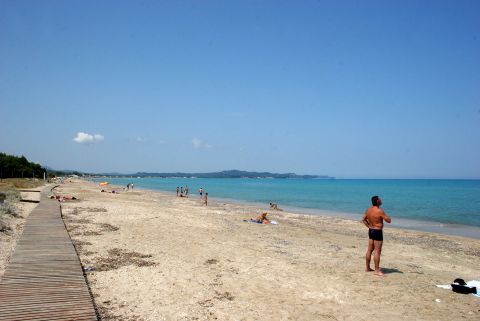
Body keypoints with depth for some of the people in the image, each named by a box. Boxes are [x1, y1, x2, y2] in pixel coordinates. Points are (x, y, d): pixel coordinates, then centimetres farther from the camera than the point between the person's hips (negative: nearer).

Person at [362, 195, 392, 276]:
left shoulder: (368, 210, 4)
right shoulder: (380, 211, -19)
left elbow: (363, 219, 16)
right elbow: (389, 221, -13)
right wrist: (386, 216, 6)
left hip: (370, 231, 8)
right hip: (378, 232, -8)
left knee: (370, 250, 15)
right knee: (377, 251, -3)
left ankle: (367, 267, 24)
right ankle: (377, 270, 0)